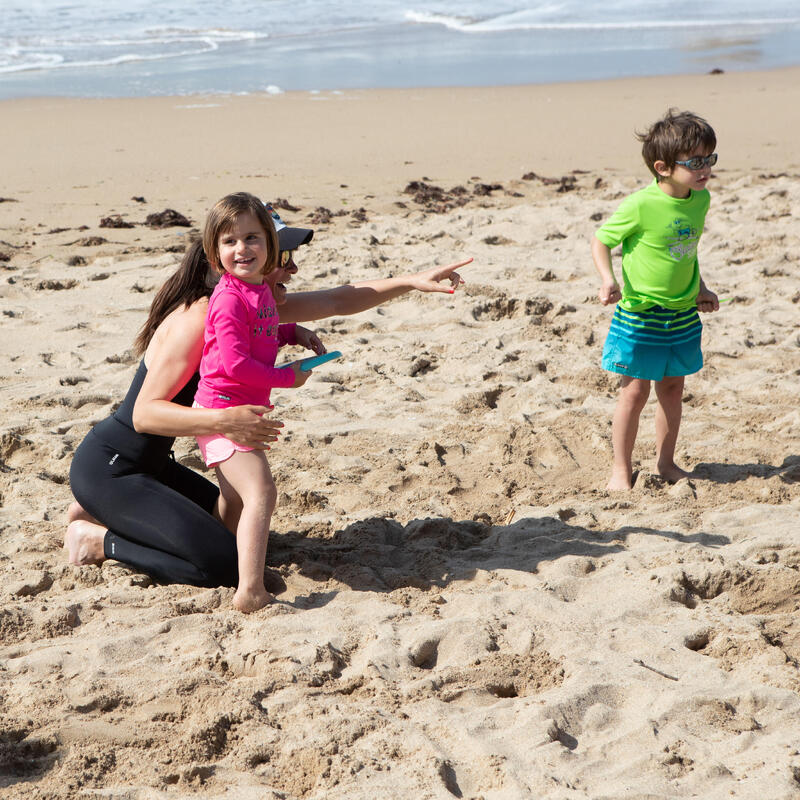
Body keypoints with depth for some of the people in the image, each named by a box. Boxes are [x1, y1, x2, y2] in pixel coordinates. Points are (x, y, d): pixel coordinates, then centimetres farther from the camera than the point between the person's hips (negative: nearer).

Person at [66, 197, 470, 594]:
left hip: (148, 465, 9)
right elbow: (144, 413, -29)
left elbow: (337, 301, 9)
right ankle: (98, 540, -1)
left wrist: (412, 281, 0)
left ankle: (104, 513, 21)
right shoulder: (197, 320, -25)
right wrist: (222, 421, -42)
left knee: (233, 523, 22)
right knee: (225, 563, -16)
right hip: (106, 468, -9)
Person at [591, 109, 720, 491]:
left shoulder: (700, 200, 1)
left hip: (682, 315, 6)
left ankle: (665, 462, 29)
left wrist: (700, 289, 17)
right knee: (635, 391, 0)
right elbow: (601, 240, -9)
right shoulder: (640, 205, -19)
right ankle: (621, 469, 13)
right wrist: (607, 280, -23)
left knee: (672, 388, 14)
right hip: (640, 315, -6)